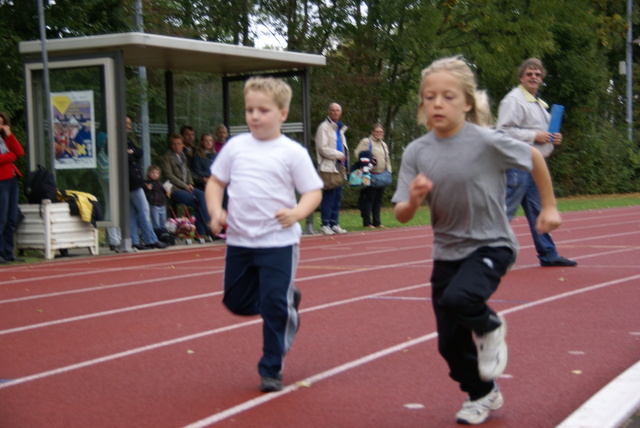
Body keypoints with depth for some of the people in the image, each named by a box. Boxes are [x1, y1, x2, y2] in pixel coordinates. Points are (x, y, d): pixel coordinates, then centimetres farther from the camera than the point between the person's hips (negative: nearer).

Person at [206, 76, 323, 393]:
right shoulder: (236, 146, 5)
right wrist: (215, 211, -4)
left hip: (278, 242, -4)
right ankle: (287, 301, 39)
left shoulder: (292, 152, -5)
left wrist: (297, 213, -24)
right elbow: (216, 182, 13)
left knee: (275, 305, -5)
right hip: (238, 241, 5)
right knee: (236, 302, 14)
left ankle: (271, 369, 11)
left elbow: (313, 192, -4)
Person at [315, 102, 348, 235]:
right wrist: (339, 155, -9)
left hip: (338, 167, 8)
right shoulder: (324, 127, -6)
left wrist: (344, 160, 11)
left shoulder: (340, 128, 20)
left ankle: (334, 224, 14)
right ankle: (325, 225, -7)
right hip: (328, 167, -8)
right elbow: (322, 148, -13)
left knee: (337, 197, 8)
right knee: (328, 197, -10)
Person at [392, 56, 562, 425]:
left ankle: (490, 328, 4)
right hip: (447, 251, 4)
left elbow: (534, 158, 0)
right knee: (450, 342, 8)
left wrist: (549, 207, 7)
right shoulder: (417, 152, -8)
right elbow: (402, 215, -6)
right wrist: (413, 201, -28)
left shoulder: (487, 142, -17)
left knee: (458, 298, -32)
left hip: (491, 245, -4)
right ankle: (482, 395, 37)